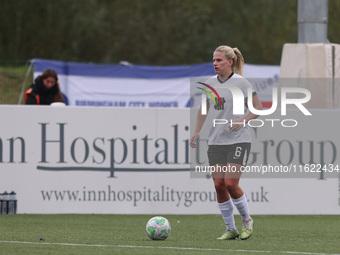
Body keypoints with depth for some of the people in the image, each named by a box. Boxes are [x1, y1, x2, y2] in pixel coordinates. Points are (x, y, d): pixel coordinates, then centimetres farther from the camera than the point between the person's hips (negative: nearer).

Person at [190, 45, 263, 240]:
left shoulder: (241, 83, -8)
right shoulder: (210, 83, 8)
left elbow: (259, 108, -4)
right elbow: (204, 109, 23)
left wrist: (243, 121, -19)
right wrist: (197, 132, 16)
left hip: (239, 140, -5)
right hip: (216, 141, 5)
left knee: (231, 184, -14)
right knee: (219, 185, -2)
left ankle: (247, 221, 9)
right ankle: (231, 230, 9)